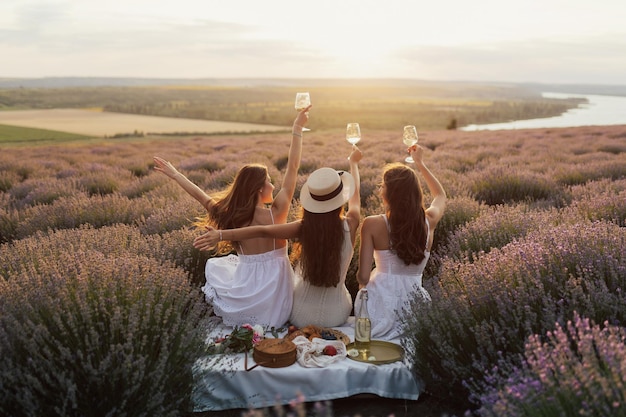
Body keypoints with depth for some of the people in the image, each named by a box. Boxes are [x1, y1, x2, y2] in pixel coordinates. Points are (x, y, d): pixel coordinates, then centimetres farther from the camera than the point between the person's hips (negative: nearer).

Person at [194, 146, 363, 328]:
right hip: (336, 317, 1)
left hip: (302, 317, -1)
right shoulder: (350, 225, -16)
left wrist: (221, 235, -29)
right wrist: (353, 162, 21)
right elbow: (355, 193, 3)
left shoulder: (304, 228, -19)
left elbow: (263, 231, -28)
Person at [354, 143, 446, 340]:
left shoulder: (372, 224, -12)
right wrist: (420, 163, 31)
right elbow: (441, 195, 24)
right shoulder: (429, 221, -2)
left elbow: (363, 277, -12)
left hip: (382, 301, -3)